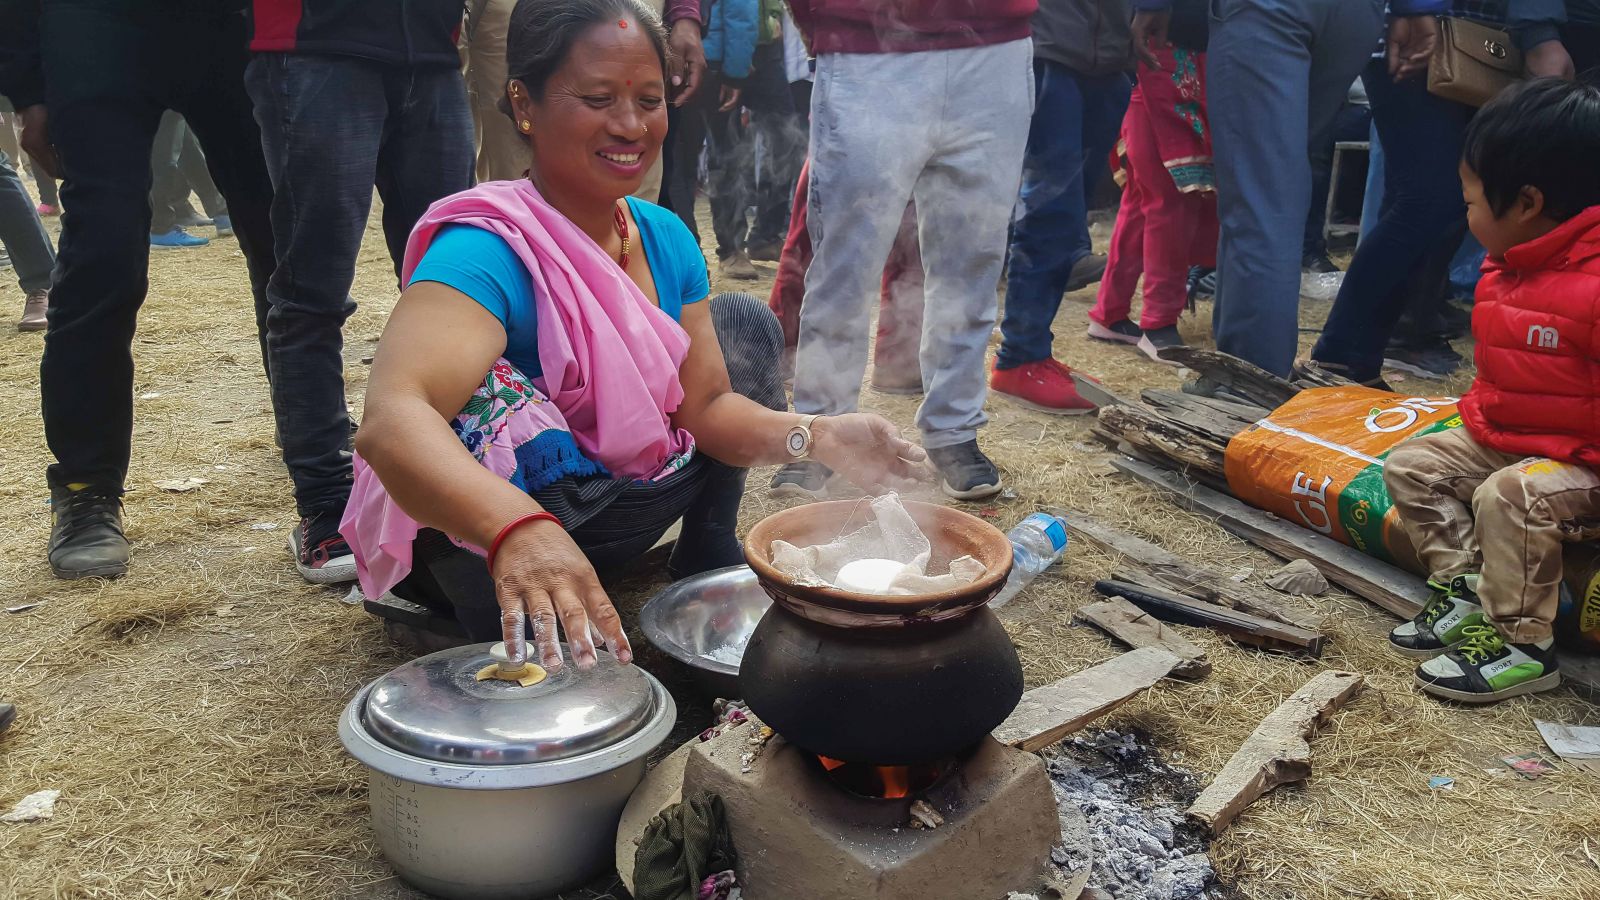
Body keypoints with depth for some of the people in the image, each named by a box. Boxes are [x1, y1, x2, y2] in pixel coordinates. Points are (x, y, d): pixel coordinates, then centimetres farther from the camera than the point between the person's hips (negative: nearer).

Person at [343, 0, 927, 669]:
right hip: (469, 543, -7)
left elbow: (707, 403, -5)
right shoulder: (489, 249, -29)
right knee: (491, 393, -37)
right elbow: (390, 422, -45)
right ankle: (510, 650, -18)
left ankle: (708, 558, 15)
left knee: (743, 321, 6)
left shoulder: (664, 238, -4)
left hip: (607, 517, 7)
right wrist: (519, 531, -63)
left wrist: (816, 438, -24)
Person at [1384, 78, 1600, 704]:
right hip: (1499, 440, 10)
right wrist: (1476, 419, 11)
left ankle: (1520, 643, -17)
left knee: (1508, 495, -32)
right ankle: (1464, 591, 5)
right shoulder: (1503, 270, 5)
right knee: (1411, 464, 5)